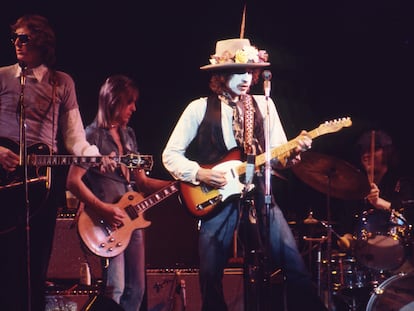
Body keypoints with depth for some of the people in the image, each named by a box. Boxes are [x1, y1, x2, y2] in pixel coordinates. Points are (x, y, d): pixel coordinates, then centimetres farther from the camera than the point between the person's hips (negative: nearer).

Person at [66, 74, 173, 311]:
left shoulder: (128, 135, 16)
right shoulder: (93, 136, -7)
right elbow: (73, 181, -13)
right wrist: (104, 209, -21)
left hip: (131, 218, 8)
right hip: (108, 222, -8)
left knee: (136, 290, 8)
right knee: (114, 289, -15)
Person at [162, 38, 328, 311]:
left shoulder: (264, 105, 9)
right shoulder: (200, 109, 0)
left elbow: (277, 157, 8)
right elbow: (171, 155, 2)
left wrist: (293, 152, -14)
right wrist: (199, 174, -14)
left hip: (259, 196, 2)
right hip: (218, 197, -2)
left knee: (293, 263, -5)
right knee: (211, 276, 2)